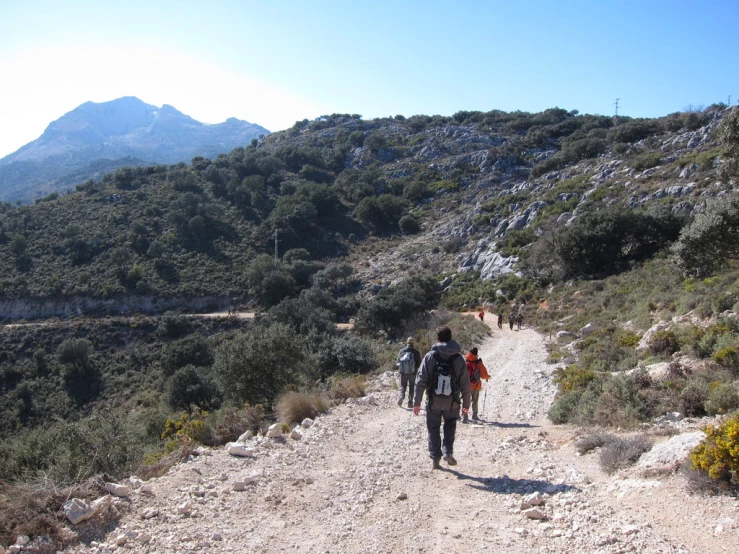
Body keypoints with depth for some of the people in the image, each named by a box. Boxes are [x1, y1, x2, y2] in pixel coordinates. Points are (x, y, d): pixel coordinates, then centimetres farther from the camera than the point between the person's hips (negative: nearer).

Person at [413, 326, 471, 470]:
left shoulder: (430, 356, -8)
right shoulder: (459, 358, -5)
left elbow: (420, 380, -9)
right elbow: (465, 384, -1)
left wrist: (417, 402, -2)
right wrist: (466, 403, 11)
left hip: (433, 401, 0)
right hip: (452, 402, 1)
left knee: (434, 428, 13)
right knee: (450, 425, 21)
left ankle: (435, 459, 14)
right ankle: (448, 451, 3)